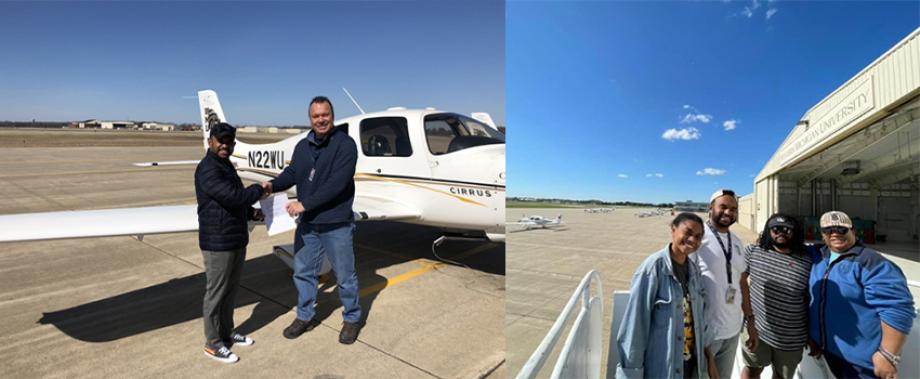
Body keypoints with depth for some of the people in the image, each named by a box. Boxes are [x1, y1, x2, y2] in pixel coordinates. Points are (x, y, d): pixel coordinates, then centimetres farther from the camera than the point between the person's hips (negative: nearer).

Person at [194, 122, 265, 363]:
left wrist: (251, 213, 2)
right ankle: (213, 343, 20)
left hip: (237, 239, 9)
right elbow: (233, 197, -27)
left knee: (231, 290, 19)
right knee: (216, 293, 5)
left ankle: (226, 332, 35)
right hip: (217, 243, -9)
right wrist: (258, 190, -11)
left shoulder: (226, 165, 14)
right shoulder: (207, 169, -17)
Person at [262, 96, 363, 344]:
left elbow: (337, 184, -22)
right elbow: (292, 173, 9)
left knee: (345, 276, 9)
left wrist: (305, 203, -22)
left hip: (336, 225, -6)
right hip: (307, 224, 6)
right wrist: (273, 184, -12)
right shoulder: (302, 146, 8)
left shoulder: (345, 144, -13)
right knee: (303, 272, 18)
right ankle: (305, 317, 38)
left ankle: (352, 319, 29)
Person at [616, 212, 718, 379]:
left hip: (691, 363, 6)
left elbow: (700, 317, 11)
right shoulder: (654, 267, -20)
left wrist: (708, 356, 12)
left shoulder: (694, 270, 1)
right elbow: (635, 321, -20)